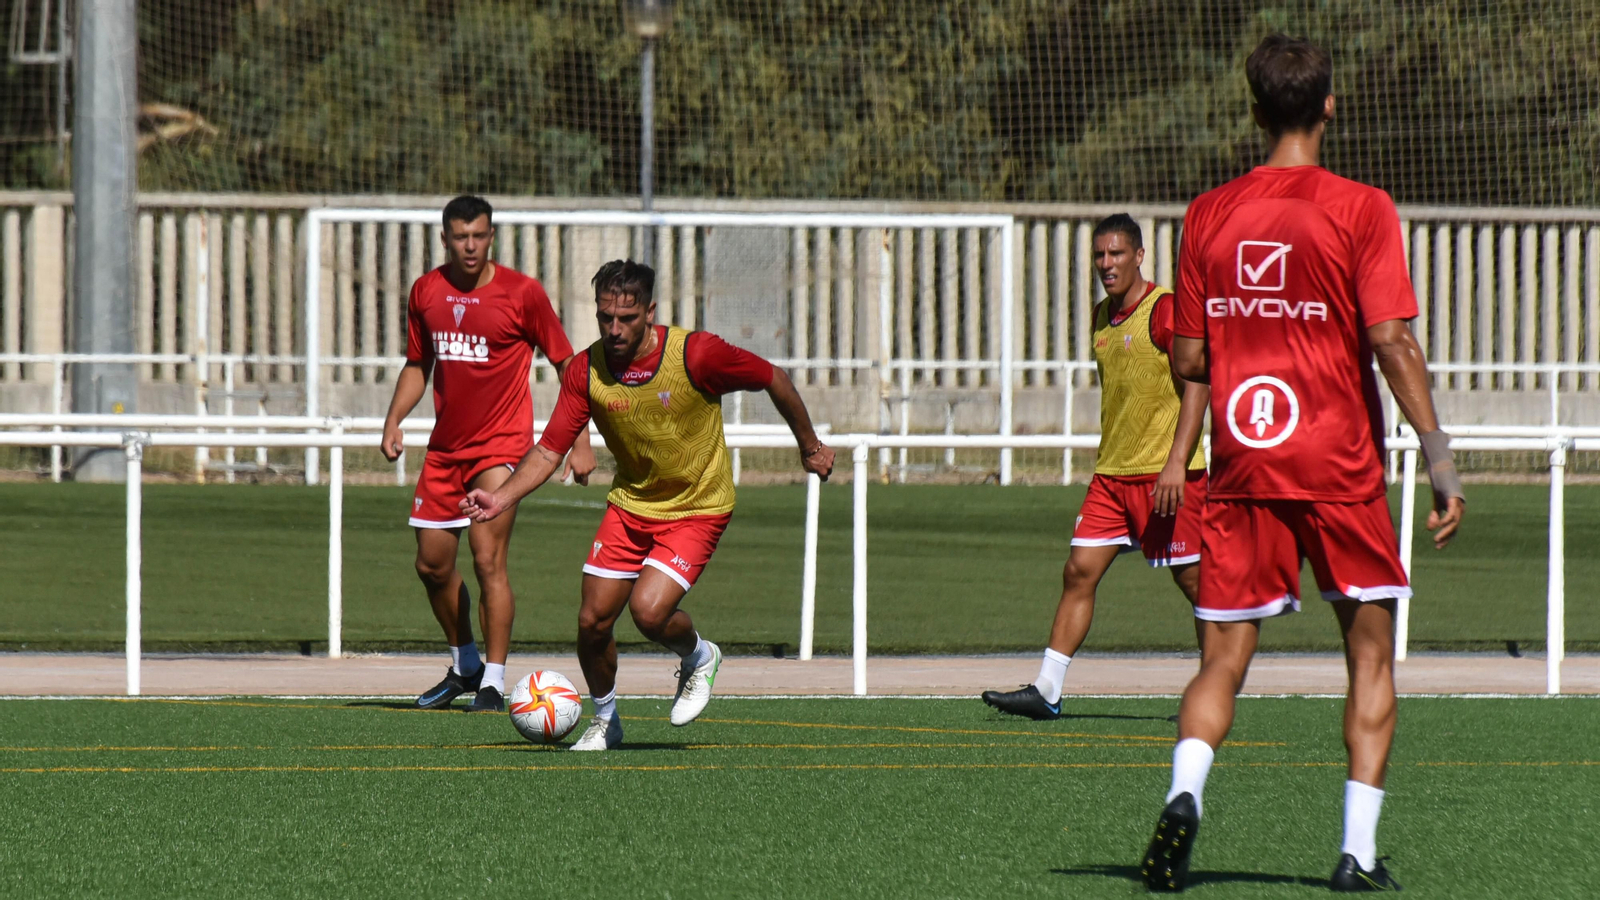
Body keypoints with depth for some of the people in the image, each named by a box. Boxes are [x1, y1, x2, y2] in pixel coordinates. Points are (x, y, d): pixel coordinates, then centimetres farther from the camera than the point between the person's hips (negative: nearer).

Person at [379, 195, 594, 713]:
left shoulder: (521, 293, -9)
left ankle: (493, 684, -11)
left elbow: (566, 364, -2)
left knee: (488, 559, -16)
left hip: (500, 446, -5)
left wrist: (581, 442, -7)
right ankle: (464, 665, 31)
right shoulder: (426, 292, 4)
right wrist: (394, 420, 3)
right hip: (445, 447, 5)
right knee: (432, 565, 9)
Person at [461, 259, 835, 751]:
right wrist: (502, 498, -26)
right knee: (593, 620, -1)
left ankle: (699, 657, 13)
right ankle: (604, 720, 26)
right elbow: (549, 450, -10)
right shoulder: (586, 370, -13)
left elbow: (775, 380, -8)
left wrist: (810, 448, 5)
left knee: (649, 611, -22)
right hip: (630, 503, 4)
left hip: (697, 508, -4)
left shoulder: (696, 354, -23)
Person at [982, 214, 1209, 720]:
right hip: (1112, 471, 8)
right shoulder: (1103, 317, 14)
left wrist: (1176, 463, -23)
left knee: (1193, 579, -1)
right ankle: (1046, 691, -3)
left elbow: (1197, 387, -16)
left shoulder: (1164, 310, -11)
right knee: (1079, 571, -1)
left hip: (1164, 473, -7)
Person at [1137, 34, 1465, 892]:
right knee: (1370, 656, 10)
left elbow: (1188, 360, 7)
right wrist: (1440, 458, -8)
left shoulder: (1208, 214, 5)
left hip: (1241, 467, 2)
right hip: (1340, 467, -2)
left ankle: (1184, 792, -23)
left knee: (1221, 662, 5)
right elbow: (1391, 341, -12)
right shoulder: (1360, 210, -5)